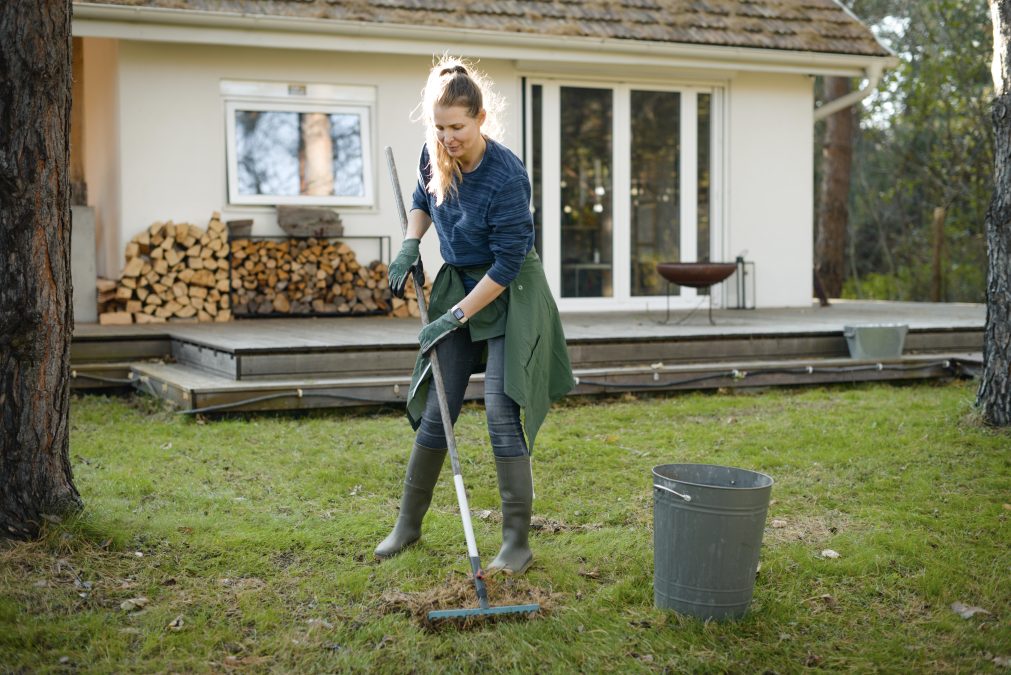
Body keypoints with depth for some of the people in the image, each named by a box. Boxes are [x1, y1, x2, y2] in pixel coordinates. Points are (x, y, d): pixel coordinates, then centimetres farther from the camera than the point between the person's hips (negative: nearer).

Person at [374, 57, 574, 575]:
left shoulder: (507, 177, -26)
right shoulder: (434, 154, -7)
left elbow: (506, 265, -23)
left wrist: (455, 316, -20)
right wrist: (410, 246, 0)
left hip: (510, 295, -6)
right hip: (457, 283, 6)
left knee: (503, 412, -10)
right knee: (435, 410, 8)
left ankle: (517, 542, 1)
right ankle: (408, 525, 23)